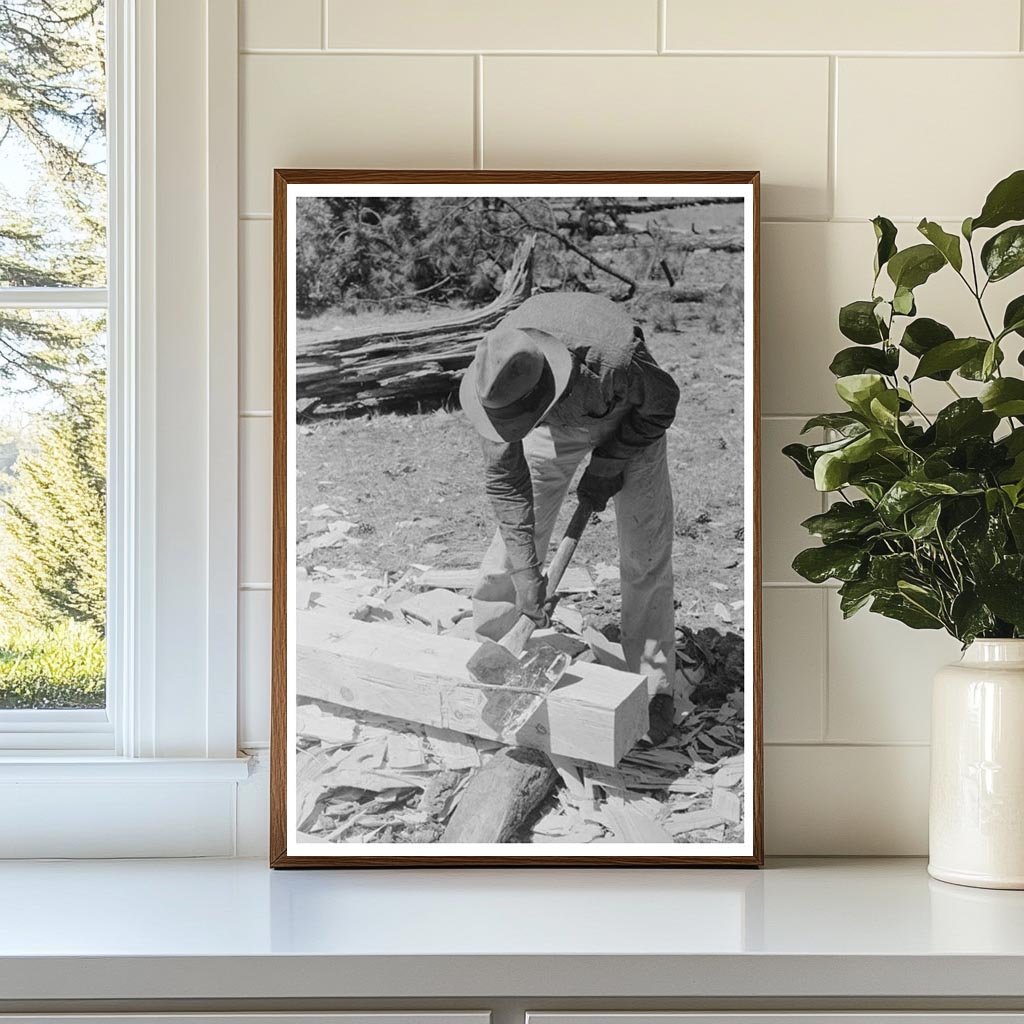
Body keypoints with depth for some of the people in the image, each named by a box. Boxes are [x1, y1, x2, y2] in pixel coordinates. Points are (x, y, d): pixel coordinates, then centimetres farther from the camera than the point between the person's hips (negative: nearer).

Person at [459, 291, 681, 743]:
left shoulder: (612, 361, -46)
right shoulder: (496, 376, -34)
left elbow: (663, 400, -20)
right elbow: (504, 481, -23)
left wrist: (608, 465, -18)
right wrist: (525, 574, -25)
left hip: (628, 420, -2)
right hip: (558, 426, 3)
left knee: (645, 557, -6)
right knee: (510, 546, -2)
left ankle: (653, 690, 5)